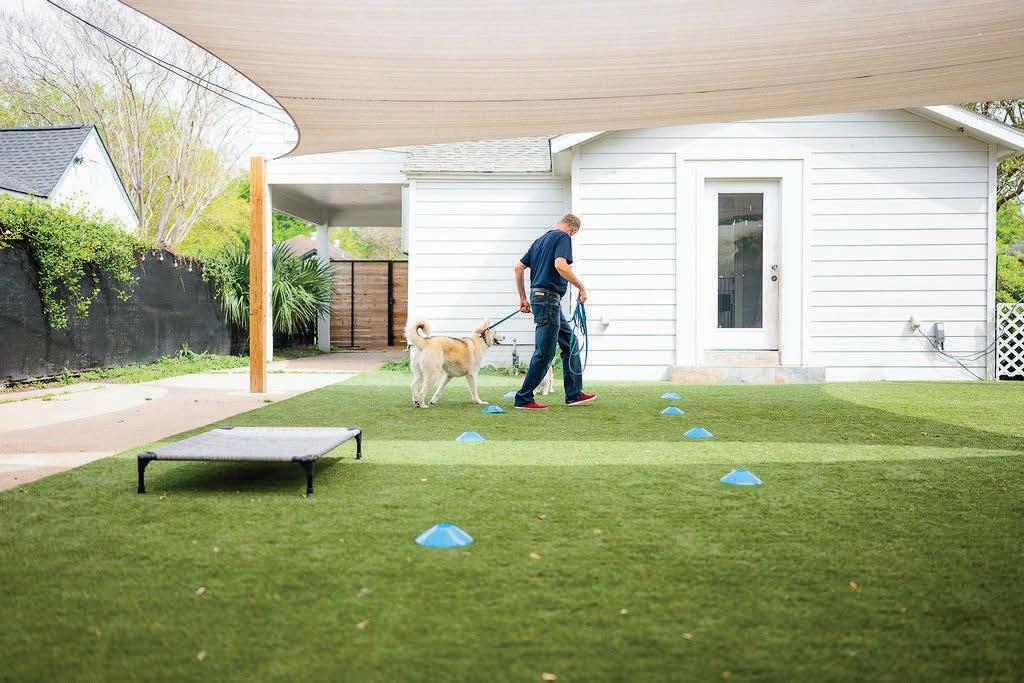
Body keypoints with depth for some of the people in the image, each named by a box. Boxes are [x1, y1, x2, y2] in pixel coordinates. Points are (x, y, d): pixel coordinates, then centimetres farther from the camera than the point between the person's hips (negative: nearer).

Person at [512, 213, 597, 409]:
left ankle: (574, 394, 17)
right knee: (544, 352, -5)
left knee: (570, 342, 15)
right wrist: (581, 286, -13)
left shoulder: (541, 239, 20)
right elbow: (560, 265, -24)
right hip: (548, 298, -10)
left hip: (538, 296, 10)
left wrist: (523, 298, 23)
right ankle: (524, 399, 0)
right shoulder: (563, 237, -6)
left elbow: (519, 267, 19)